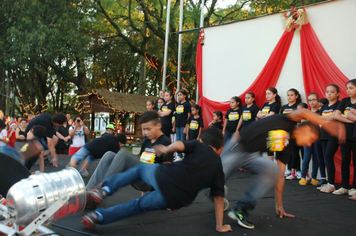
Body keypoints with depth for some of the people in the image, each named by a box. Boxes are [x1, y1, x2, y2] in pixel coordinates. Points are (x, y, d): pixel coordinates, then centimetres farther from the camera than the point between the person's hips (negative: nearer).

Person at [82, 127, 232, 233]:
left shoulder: (199, 146, 14)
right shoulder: (218, 166, 17)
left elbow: (179, 145, -8)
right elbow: (219, 198, 12)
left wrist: (166, 149, 11)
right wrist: (220, 226, 17)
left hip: (162, 176, 0)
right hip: (174, 200, 1)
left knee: (141, 168, 32)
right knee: (139, 205, 23)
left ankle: (106, 189, 20)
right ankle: (101, 216, 12)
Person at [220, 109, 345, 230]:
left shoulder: (286, 147, 7)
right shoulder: (287, 123, -9)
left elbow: (280, 176, 9)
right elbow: (303, 113, -32)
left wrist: (279, 206, 7)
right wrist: (327, 124, -42)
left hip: (252, 155, 6)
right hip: (237, 147, -6)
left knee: (272, 169, -23)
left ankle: (241, 209, -14)